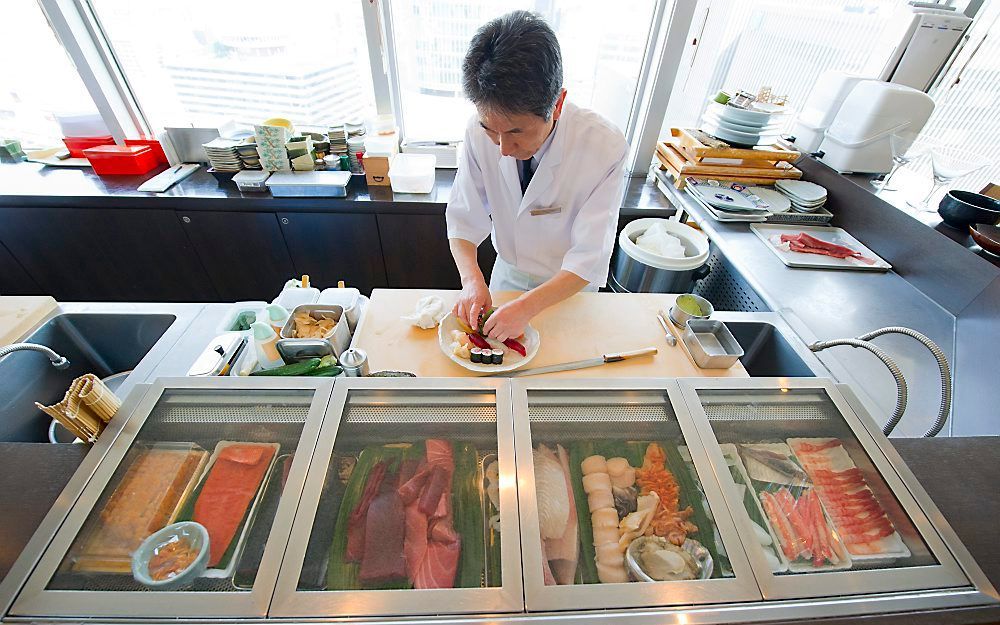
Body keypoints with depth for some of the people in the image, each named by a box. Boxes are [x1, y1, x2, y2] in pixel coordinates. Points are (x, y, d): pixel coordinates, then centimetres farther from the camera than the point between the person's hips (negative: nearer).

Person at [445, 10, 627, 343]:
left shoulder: (605, 147, -31)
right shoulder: (480, 132, -23)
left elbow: (589, 259, -29)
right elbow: (464, 220, -16)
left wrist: (526, 306, -40)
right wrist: (472, 279, -34)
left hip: (571, 286, -1)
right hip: (507, 274, 2)